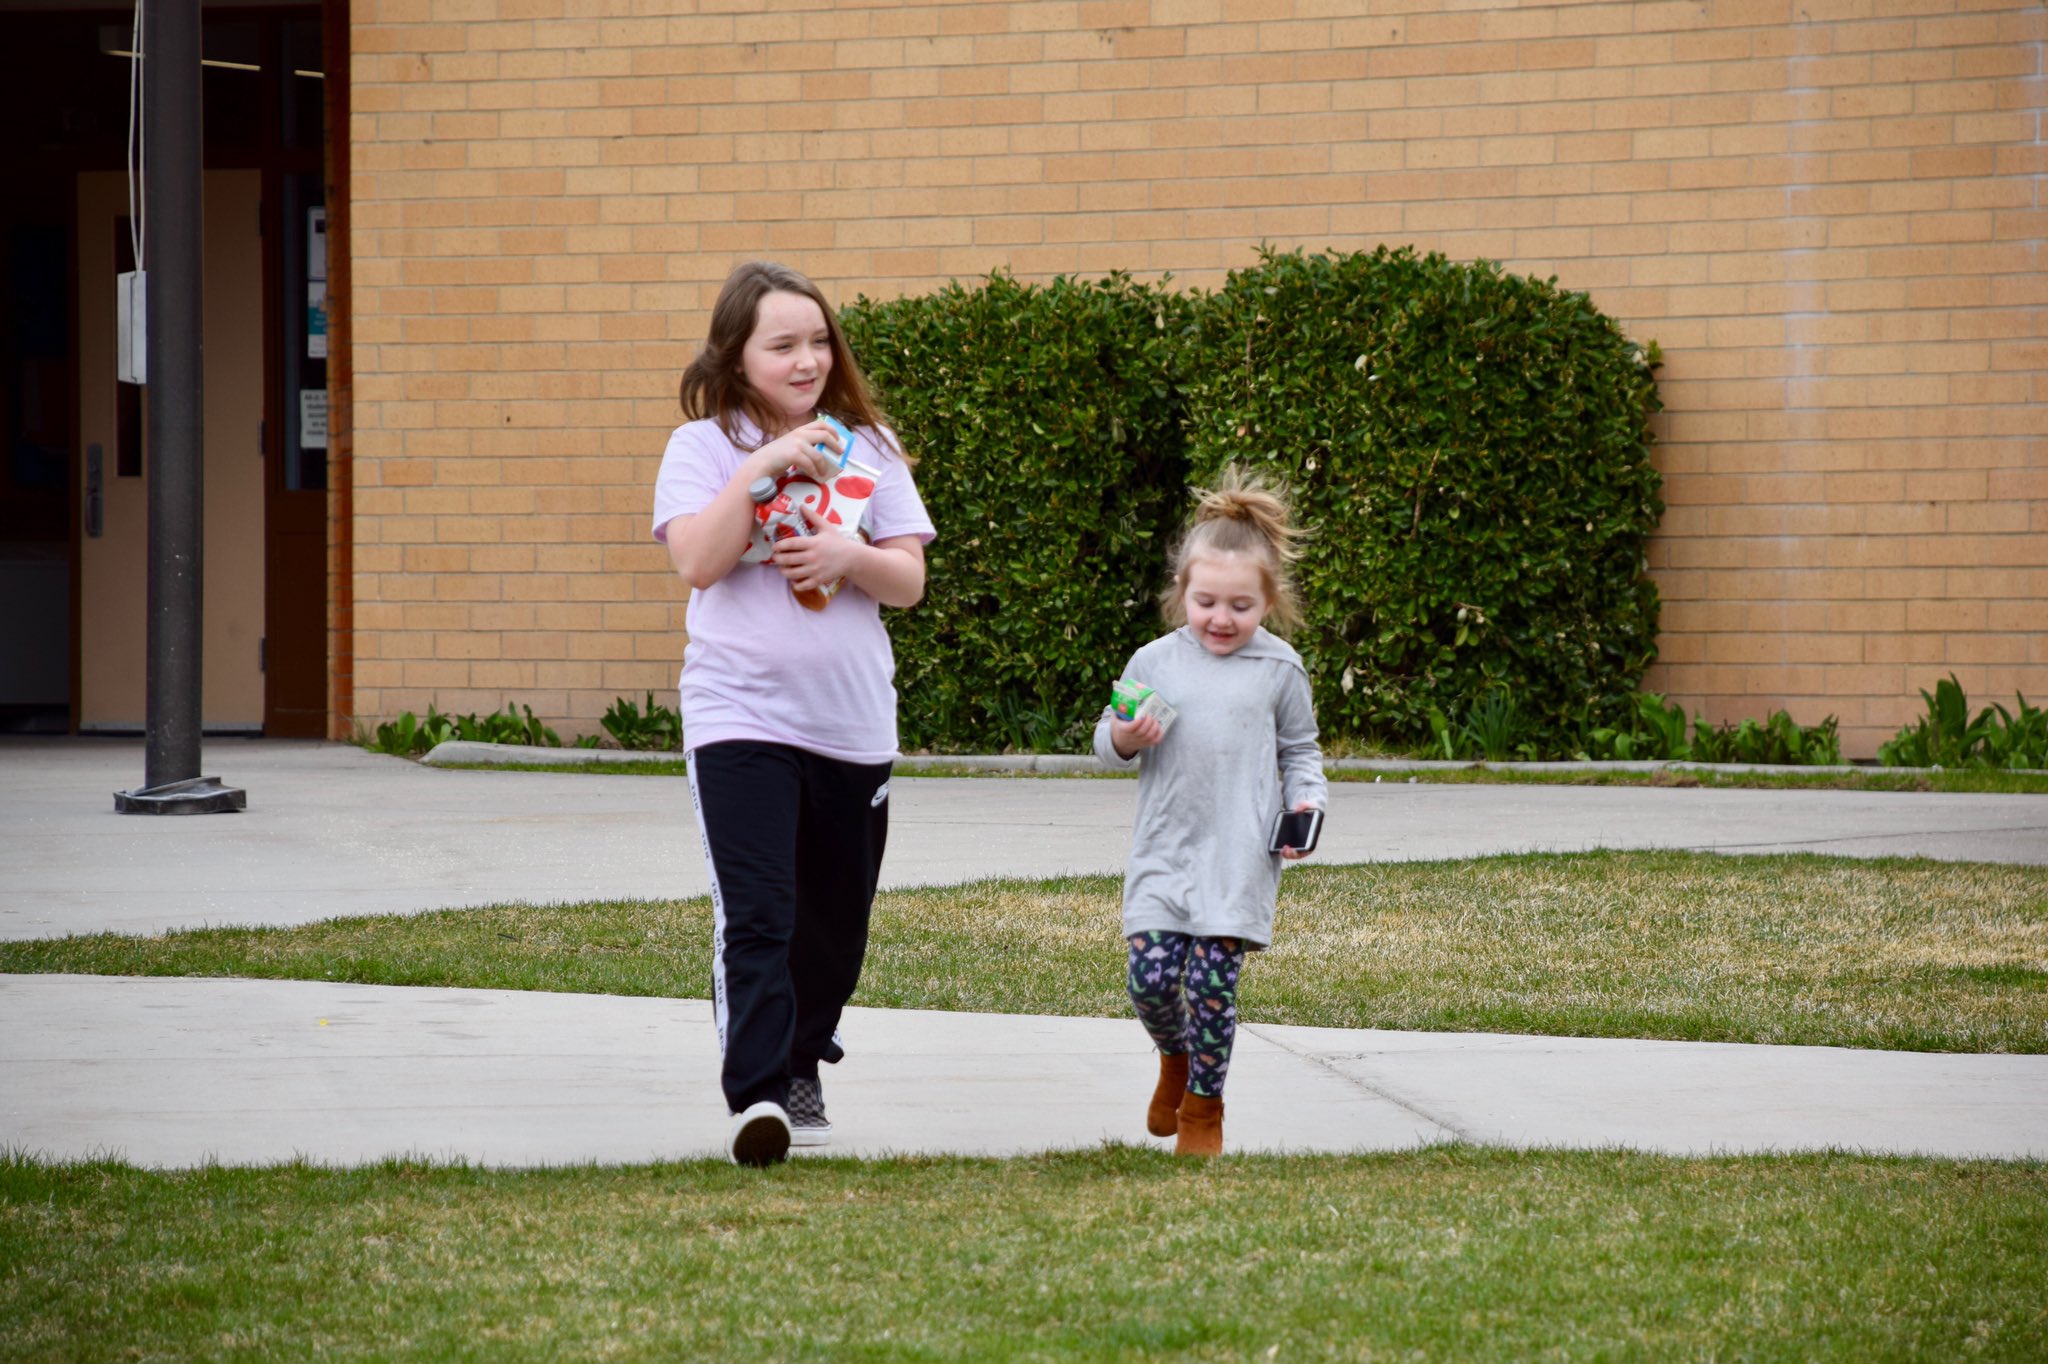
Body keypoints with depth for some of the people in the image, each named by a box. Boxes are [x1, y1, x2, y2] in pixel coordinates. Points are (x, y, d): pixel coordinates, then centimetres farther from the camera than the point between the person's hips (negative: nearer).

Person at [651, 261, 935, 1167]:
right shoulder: (704, 446, 0)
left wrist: (849, 557, -15)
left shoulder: (865, 447, 9)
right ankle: (756, 1095, -21)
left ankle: (803, 1066, 34)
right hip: (740, 715, -4)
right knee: (755, 914, -17)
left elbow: (910, 581, 4)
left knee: (835, 920, 14)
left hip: (853, 720, 4)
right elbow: (697, 562, -15)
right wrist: (761, 468, -19)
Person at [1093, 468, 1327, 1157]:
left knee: (1211, 981, -7)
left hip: (1238, 858, -2)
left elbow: (1301, 750, 12)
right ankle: (1177, 1059, 26)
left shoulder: (1279, 669, 3)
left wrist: (1305, 804, -5)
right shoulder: (1154, 662, 5)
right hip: (1163, 849, 2)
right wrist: (1124, 740, -10)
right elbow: (1107, 740, 13)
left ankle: (1203, 1105, 11)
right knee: (1151, 977, -7)